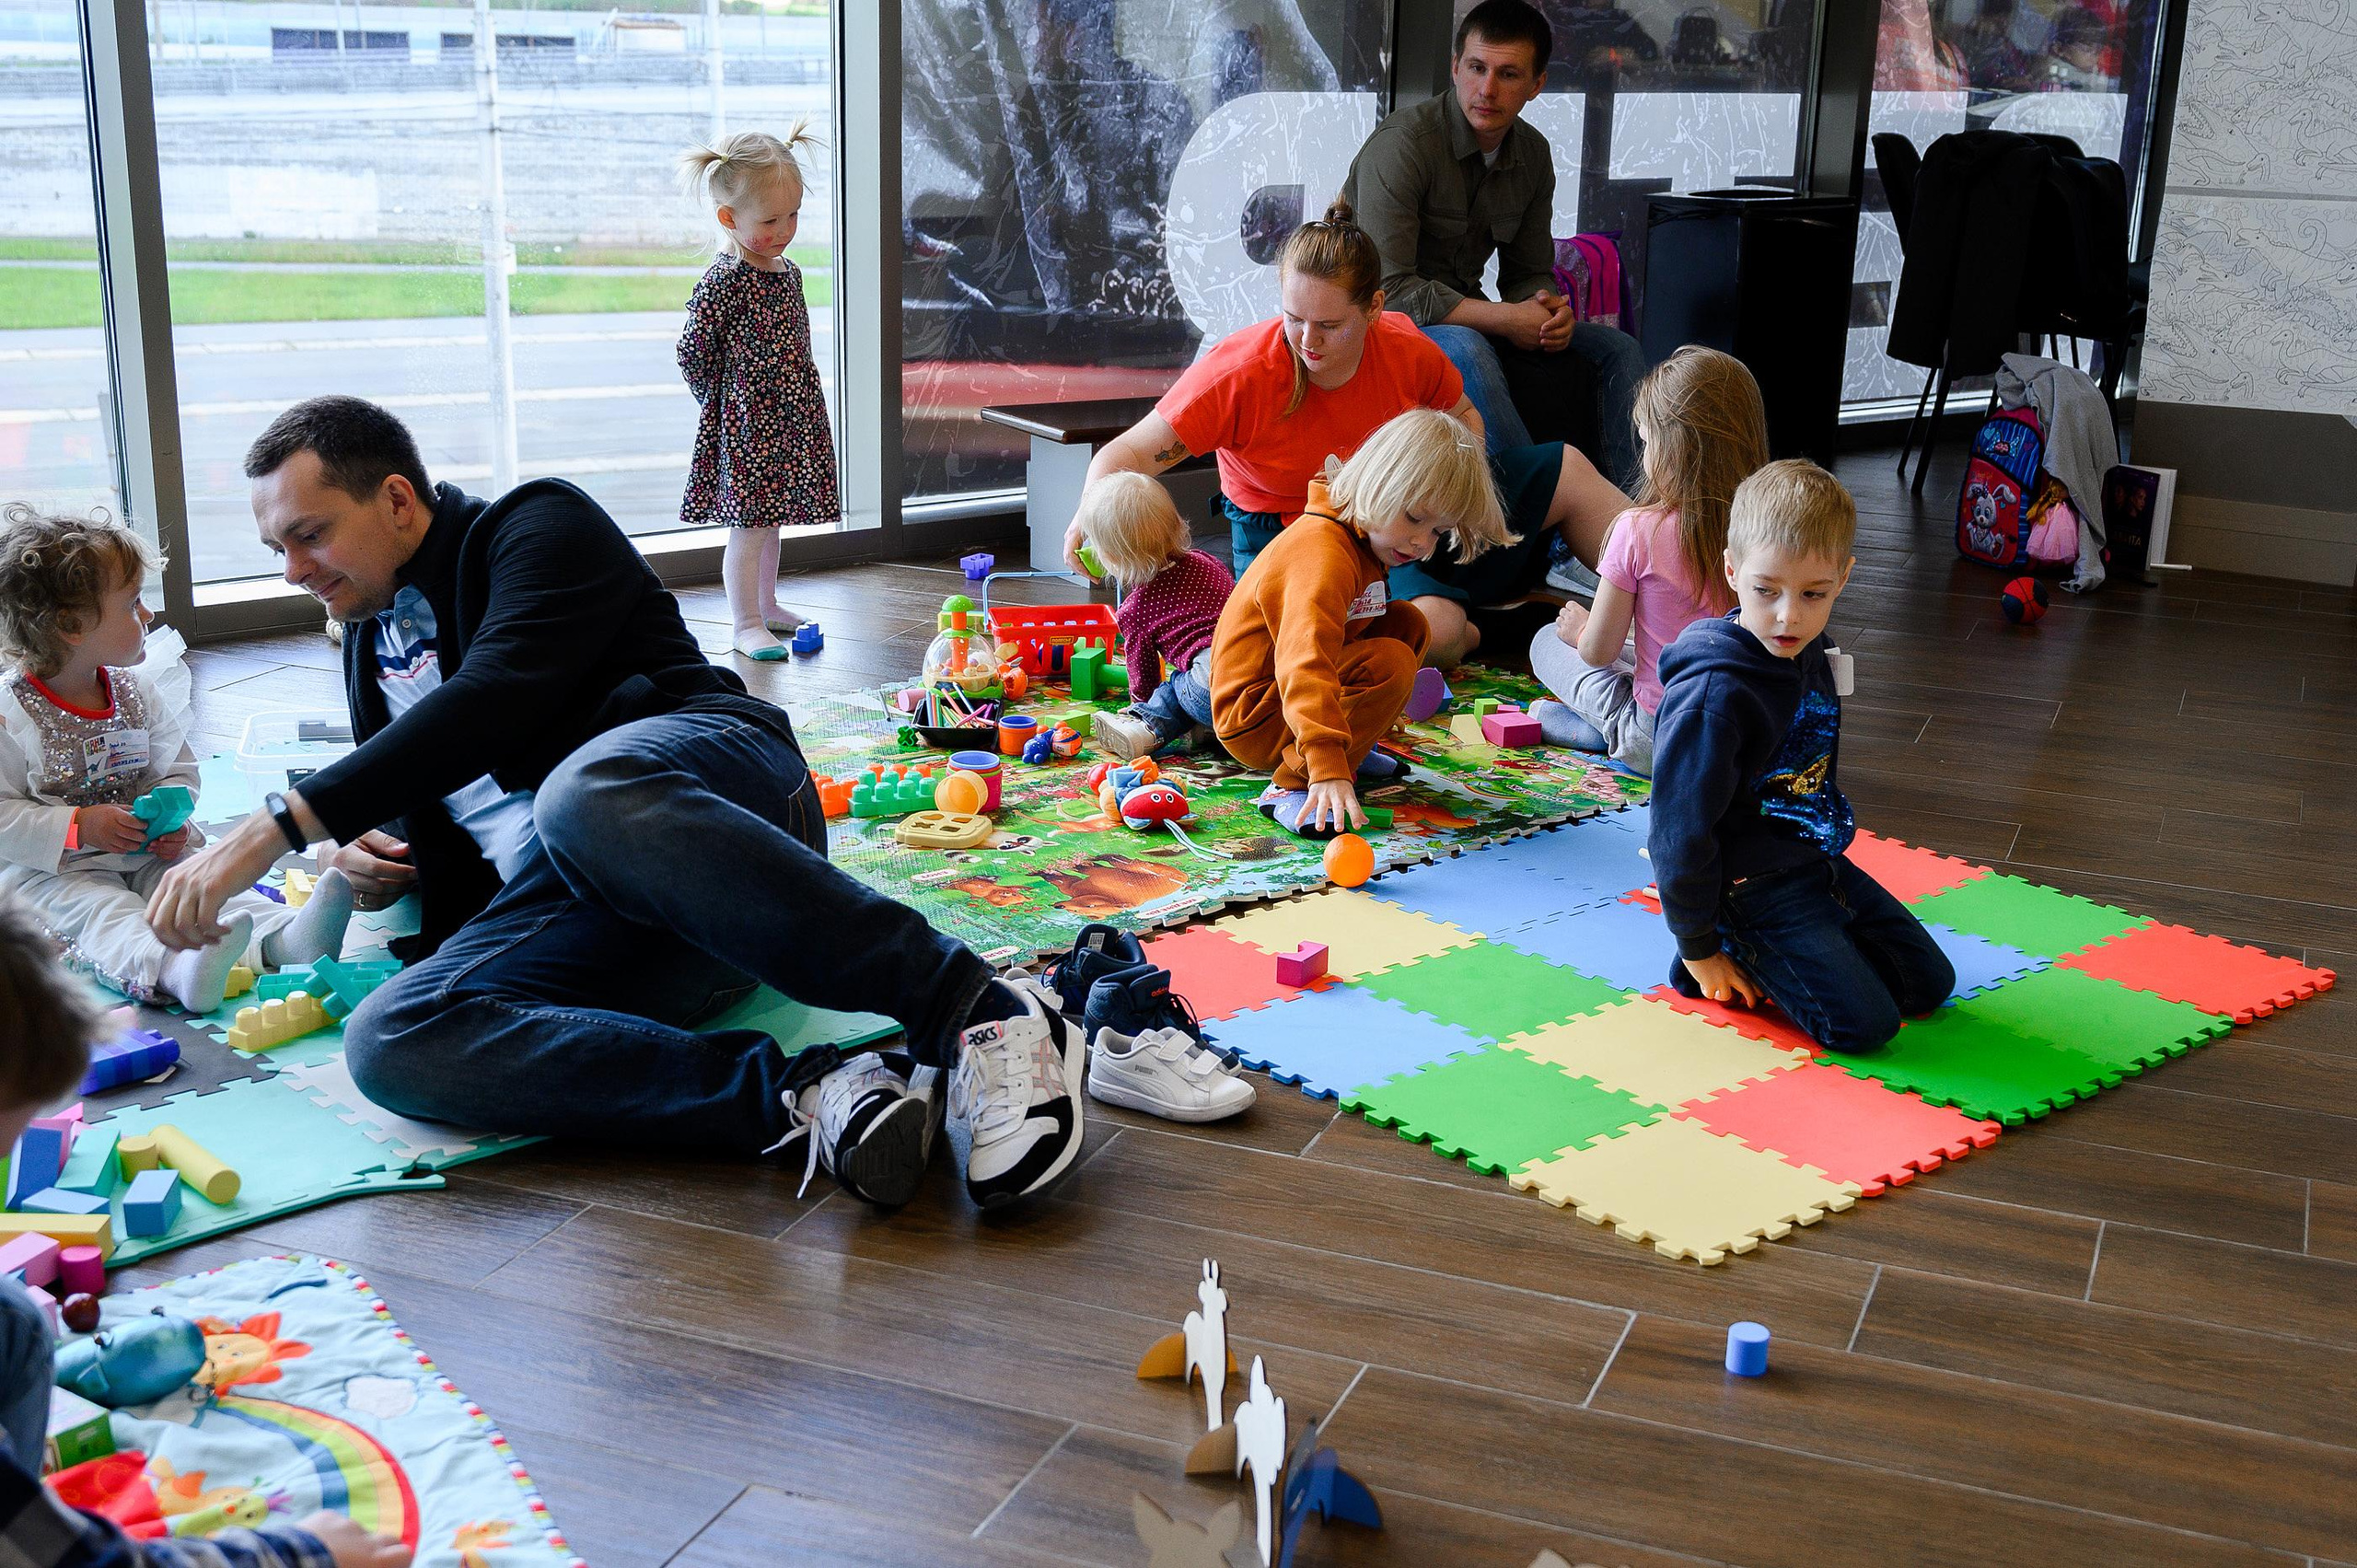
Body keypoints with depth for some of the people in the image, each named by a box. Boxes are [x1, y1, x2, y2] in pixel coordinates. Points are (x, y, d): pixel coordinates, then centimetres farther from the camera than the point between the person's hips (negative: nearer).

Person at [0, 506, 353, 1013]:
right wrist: (79, 826, -23)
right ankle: (174, 970, -63)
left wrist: (172, 817, -6)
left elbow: (178, 767, 15)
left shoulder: (138, 693, 6)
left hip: (146, 855, 6)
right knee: (101, 914, -32)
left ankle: (283, 937, -45)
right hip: (53, 872, -6)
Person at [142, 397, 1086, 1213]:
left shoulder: (538, 528, 5)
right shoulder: (372, 640, 29)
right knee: (387, 1045, -25)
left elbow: (490, 705, -13)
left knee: (582, 791, -43)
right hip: (564, 910, 6)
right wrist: (374, 857, 14)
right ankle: (800, 1099, -39)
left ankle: (978, 1012, -41)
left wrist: (274, 829, -18)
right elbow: (412, 808, 40)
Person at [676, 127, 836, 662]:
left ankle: (766, 605, 31)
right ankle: (746, 625, 4)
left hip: (792, 420, 8)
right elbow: (693, 352, -14)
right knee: (749, 527, -3)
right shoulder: (724, 282, -16)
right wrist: (728, 402, -7)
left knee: (770, 521, 18)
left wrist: (798, 397, 16)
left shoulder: (788, 272, 9)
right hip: (744, 425, -8)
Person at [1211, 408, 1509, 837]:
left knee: (1408, 623, 9)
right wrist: (1328, 764, -52)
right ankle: (1292, 784, -24)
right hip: (1256, 717, -10)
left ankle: (1353, 743, 7)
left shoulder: (1363, 541, 7)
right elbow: (1306, 662, -42)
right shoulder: (1323, 554, -28)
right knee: (1390, 663, -28)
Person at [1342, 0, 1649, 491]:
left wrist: (1547, 310, -13)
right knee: (1466, 351, -39)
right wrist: (1507, 320, -25)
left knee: (1616, 351, -3)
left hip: (1466, 317, 8)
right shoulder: (1402, 143, -20)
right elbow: (1388, 289, -26)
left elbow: (1530, 273, 13)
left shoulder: (1532, 153, 4)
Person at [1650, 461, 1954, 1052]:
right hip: (1751, 886, -9)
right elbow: (1681, 831, -22)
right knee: (1862, 1022, -16)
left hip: (1819, 864, 9)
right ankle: (1738, 956, 3)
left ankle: (1767, 955, 17)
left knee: (1929, 982, 13)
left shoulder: (1809, 655, 0)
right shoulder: (1712, 696, -27)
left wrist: (1825, 858, 20)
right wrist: (1698, 950, -15)